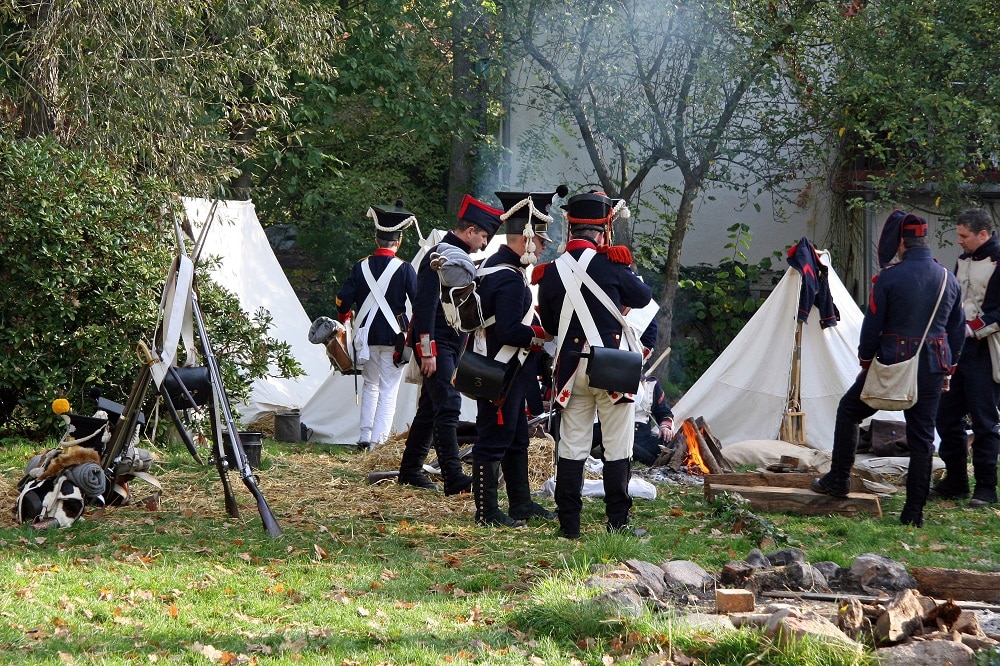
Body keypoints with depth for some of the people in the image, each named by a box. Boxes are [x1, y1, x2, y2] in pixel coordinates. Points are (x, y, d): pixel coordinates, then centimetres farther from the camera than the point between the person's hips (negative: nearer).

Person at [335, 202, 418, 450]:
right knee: (388, 390, 3)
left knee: (370, 385, 18)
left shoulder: (360, 267, 0)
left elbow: (343, 301, 1)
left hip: (367, 335, 3)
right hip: (394, 336, -3)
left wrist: (344, 318, 23)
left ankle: (365, 435, 15)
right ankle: (379, 438, -4)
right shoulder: (404, 269, -9)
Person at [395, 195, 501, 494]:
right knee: (448, 405, -15)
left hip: (452, 345, 10)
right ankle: (454, 478, -21)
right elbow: (425, 305, -19)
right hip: (436, 344, -10)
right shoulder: (439, 256, -14)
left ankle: (410, 470, 21)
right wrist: (427, 350, -23)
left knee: (430, 407, 13)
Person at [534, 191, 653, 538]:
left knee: (572, 447, 8)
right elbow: (643, 297, 4)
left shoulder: (550, 273, 1)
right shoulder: (609, 263, -12)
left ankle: (568, 523, 8)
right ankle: (618, 522, 6)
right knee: (617, 447, 4)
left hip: (571, 369, 4)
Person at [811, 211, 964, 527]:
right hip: (933, 368, 4)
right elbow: (958, 329, 13)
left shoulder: (889, 277, -12)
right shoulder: (949, 279, 5)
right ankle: (915, 511, 7)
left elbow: (872, 325, -8)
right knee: (922, 435, 8)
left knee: (849, 411, 16)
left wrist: (865, 362, 5)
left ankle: (838, 479, 18)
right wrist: (948, 369, 22)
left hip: (893, 362, -4)